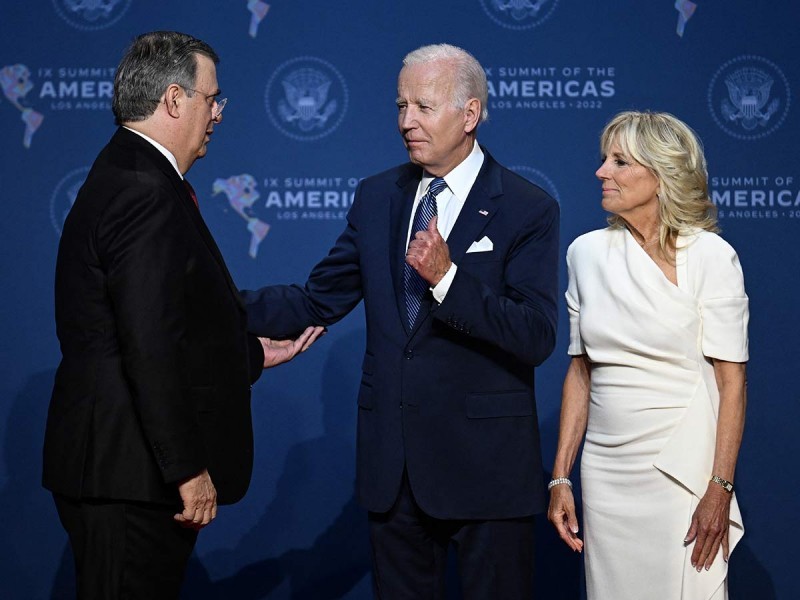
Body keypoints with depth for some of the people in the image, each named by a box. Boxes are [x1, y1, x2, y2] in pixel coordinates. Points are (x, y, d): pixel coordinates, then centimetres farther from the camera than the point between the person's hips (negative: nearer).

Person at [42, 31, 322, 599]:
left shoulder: (121, 178, 16)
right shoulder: (147, 193, -17)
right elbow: (151, 349, -24)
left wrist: (255, 353, 26)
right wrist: (189, 470, -21)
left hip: (116, 468, 11)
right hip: (132, 474, -11)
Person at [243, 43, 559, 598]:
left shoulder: (528, 209, -7)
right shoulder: (377, 198, 8)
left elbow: (537, 338, -16)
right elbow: (318, 302, 8)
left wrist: (447, 277, -27)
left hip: (484, 465, -4)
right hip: (391, 464, 4)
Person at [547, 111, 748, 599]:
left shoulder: (710, 256, -7)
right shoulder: (587, 253, 6)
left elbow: (732, 381, -8)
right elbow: (580, 371, 11)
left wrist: (720, 489, -15)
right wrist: (560, 477, 6)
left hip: (682, 468, -4)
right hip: (605, 472, 4)